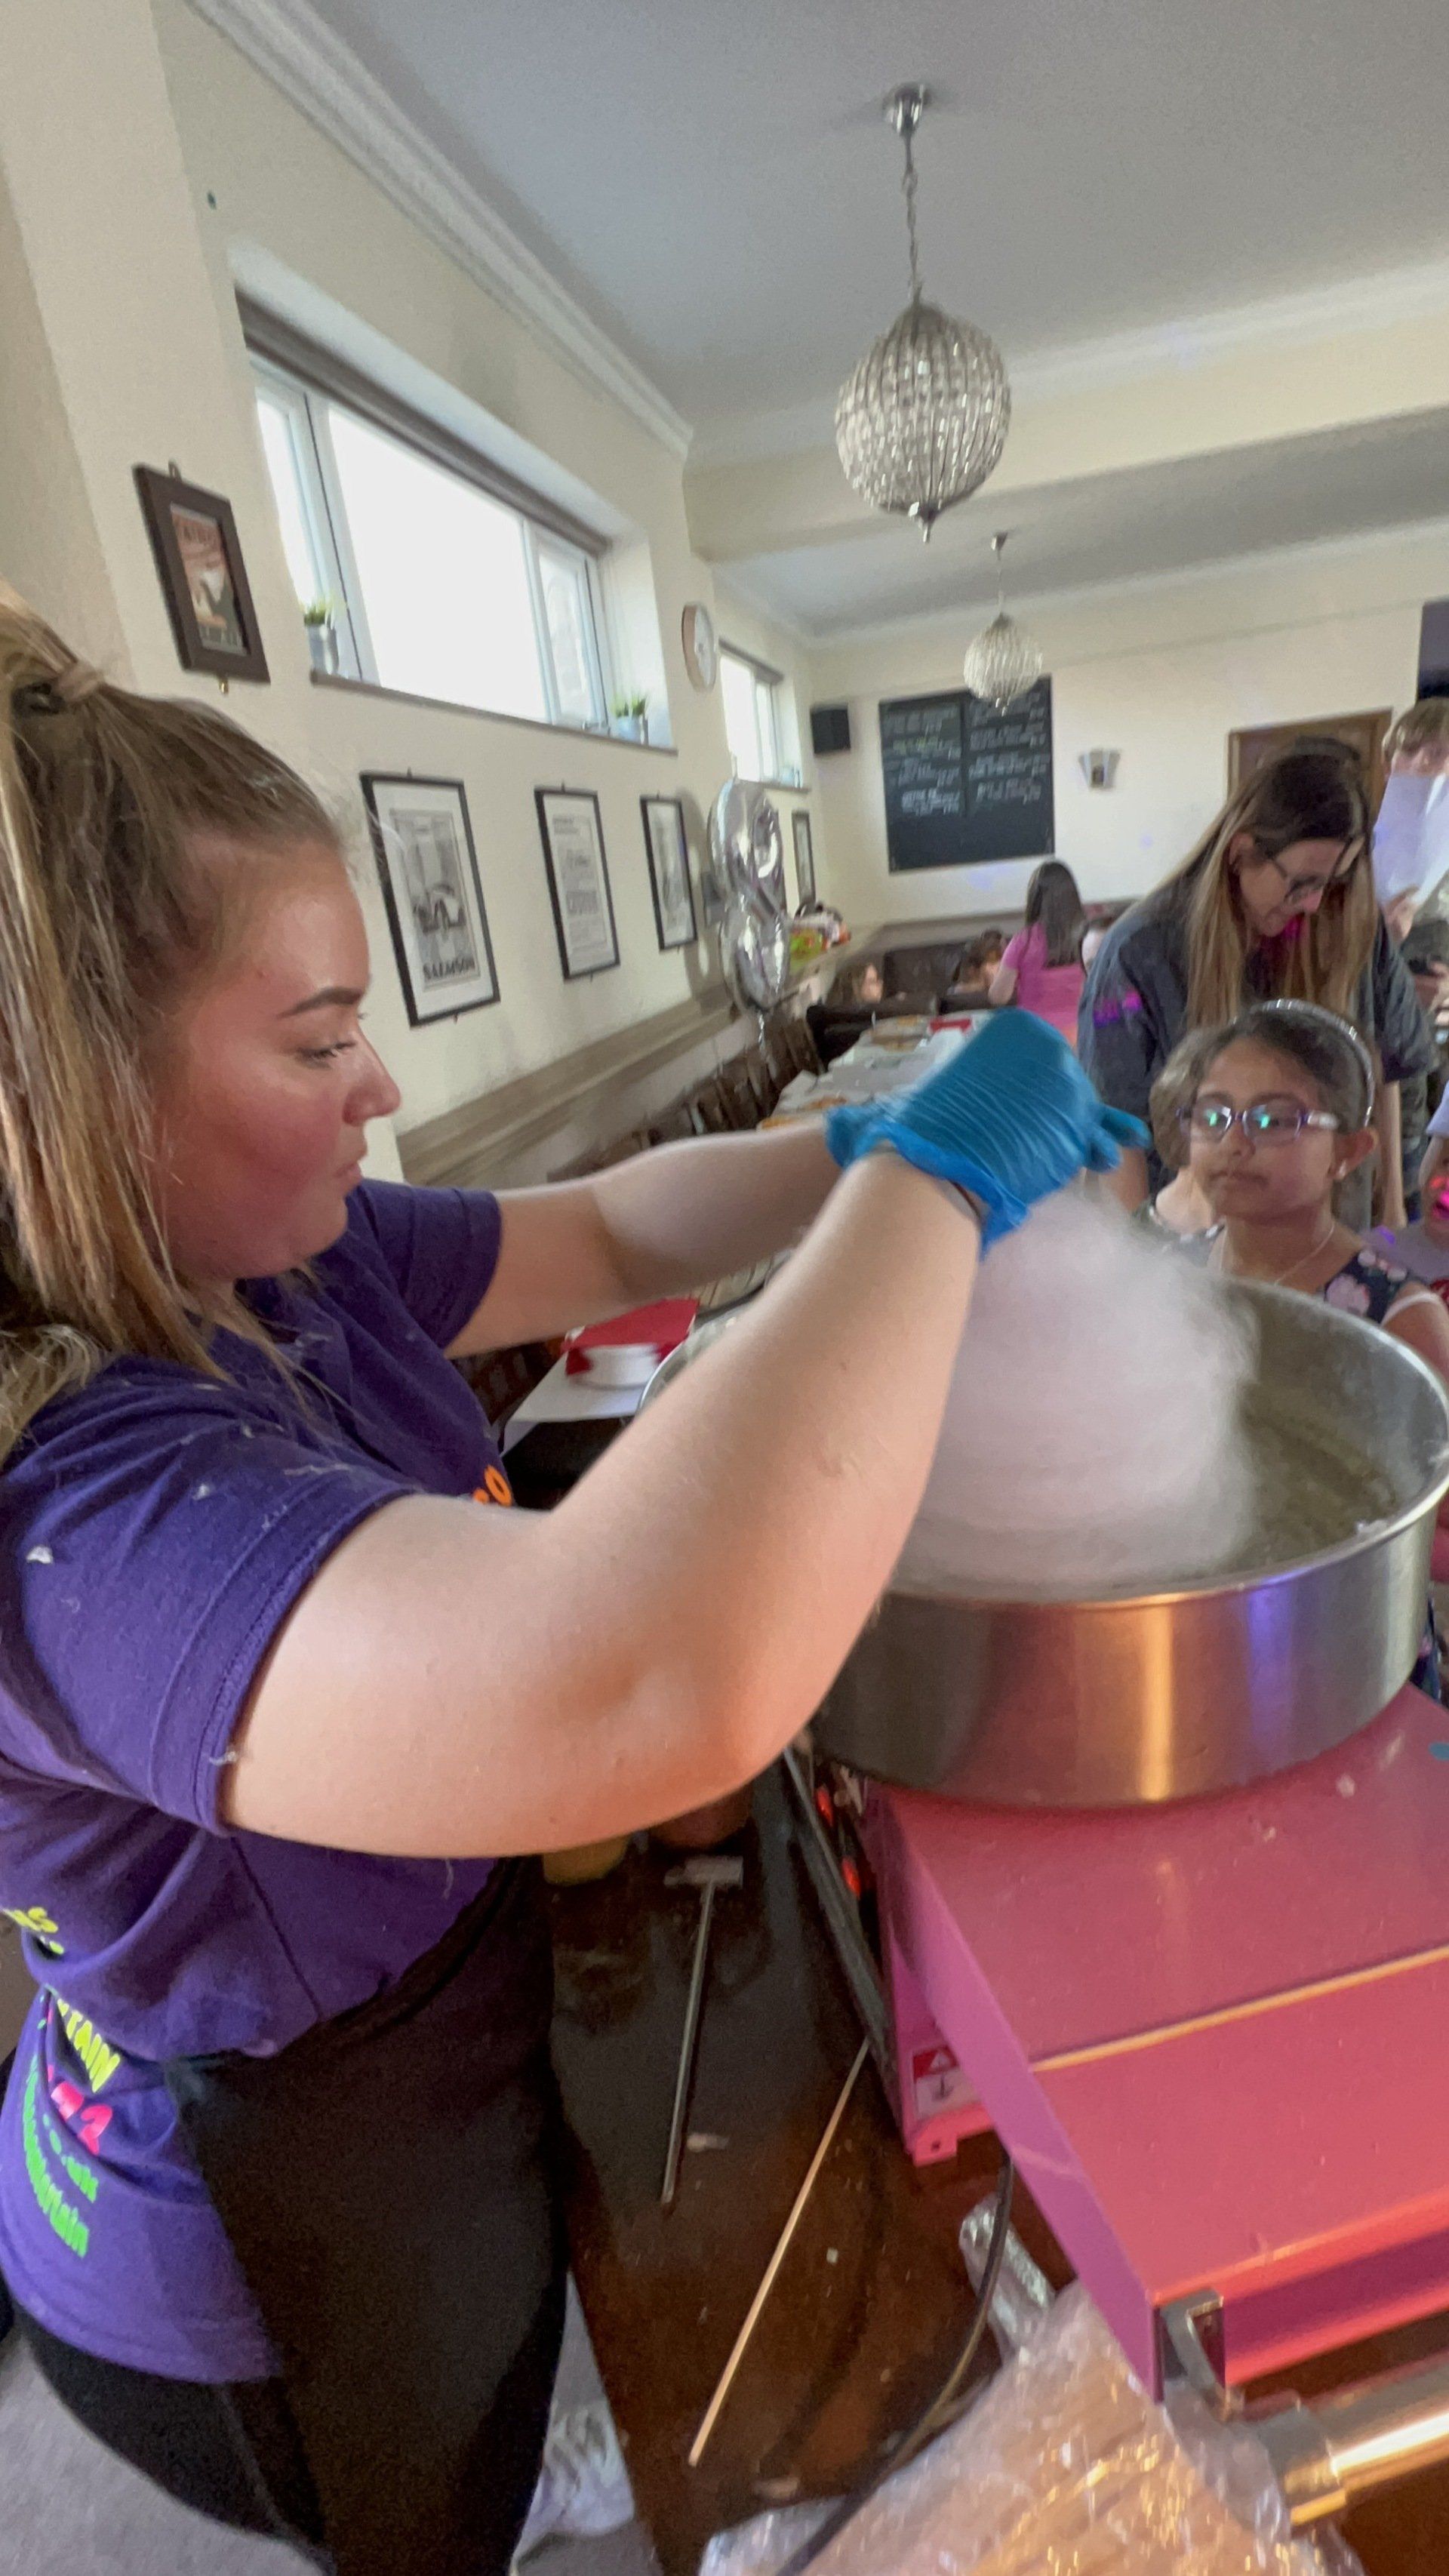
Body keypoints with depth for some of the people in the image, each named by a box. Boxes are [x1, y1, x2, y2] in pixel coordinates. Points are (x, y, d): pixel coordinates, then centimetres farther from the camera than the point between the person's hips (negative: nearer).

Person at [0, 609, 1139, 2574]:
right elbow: (655, 1681, -57)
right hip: (277, 2272, -6)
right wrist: (935, 1180, -44)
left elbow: (606, 1236, -2)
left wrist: (857, 1144, -16)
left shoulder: (270, 1264, -14)